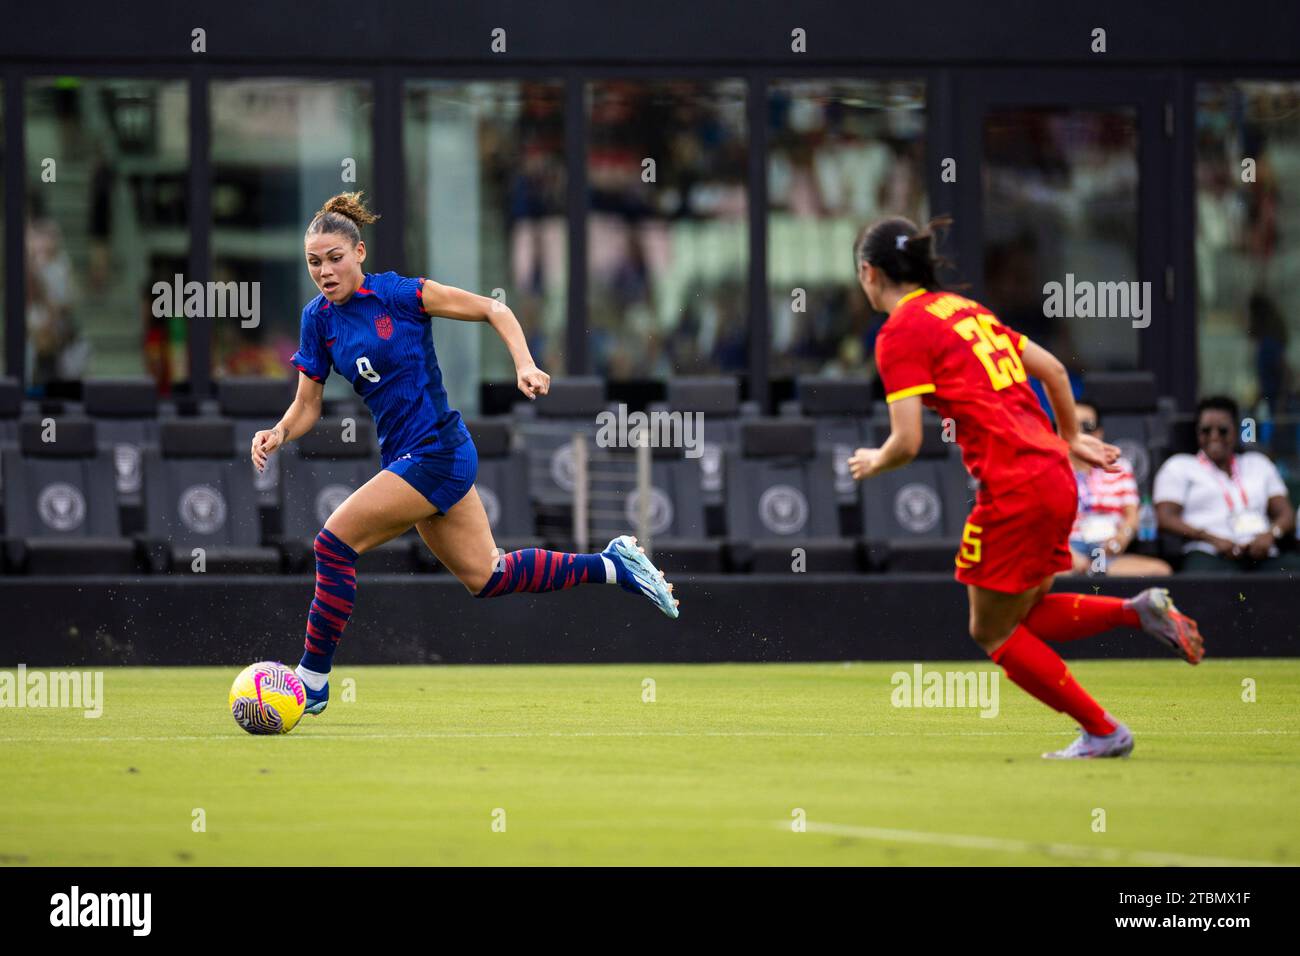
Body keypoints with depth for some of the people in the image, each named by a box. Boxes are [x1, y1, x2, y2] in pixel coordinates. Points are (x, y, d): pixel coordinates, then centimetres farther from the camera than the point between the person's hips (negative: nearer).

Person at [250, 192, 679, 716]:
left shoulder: (398, 294, -11)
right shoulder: (318, 319, 6)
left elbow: (494, 309, -5)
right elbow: (307, 405, 10)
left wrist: (525, 366, -18)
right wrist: (279, 433, -11)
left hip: (437, 451, -7)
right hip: (404, 457, 8)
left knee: (335, 541, -16)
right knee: (486, 577, 12)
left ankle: (313, 680, -8)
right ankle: (615, 564, 24)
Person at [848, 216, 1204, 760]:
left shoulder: (900, 334, -7)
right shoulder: (964, 309, 17)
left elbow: (907, 443, -13)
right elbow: (1052, 369, 22)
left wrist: (874, 462, 9)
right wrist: (1070, 439, 34)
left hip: (1013, 489, -8)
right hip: (1055, 477, 8)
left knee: (992, 632, 7)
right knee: (1024, 617, 20)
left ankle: (1102, 732, 7)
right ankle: (1139, 610, 3)